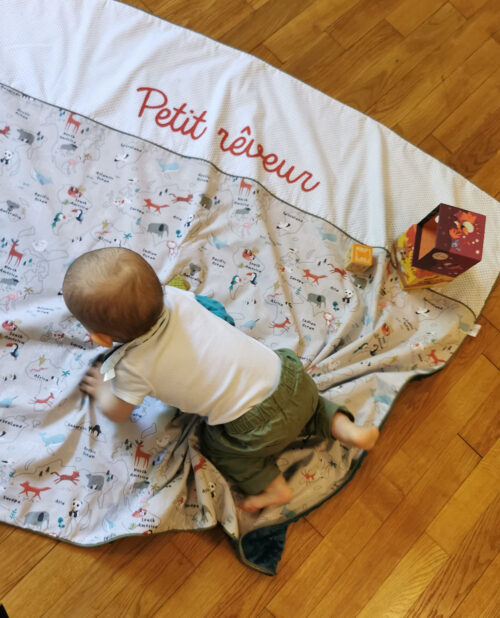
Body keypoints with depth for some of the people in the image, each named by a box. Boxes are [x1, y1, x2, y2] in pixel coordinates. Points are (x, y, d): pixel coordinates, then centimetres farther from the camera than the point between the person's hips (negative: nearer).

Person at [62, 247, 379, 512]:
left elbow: (116, 412, 9)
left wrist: (102, 389, 29)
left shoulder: (131, 367, -13)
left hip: (260, 426, -5)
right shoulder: (175, 297, -1)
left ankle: (273, 487, 17)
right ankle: (341, 424, 18)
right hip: (288, 373, 6)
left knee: (216, 443, 22)